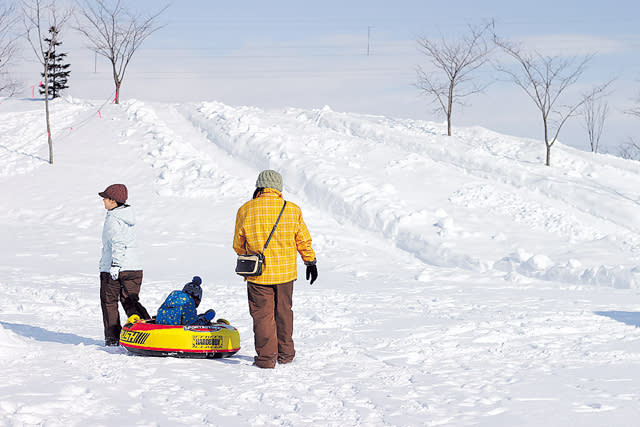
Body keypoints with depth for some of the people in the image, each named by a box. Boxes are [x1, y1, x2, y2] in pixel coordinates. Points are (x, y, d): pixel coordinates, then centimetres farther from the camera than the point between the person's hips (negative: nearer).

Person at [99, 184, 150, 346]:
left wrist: (115, 264, -25)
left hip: (112, 269, -7)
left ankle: (112, 338, 8)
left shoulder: (112, 219, -13)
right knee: (130, 301, 9)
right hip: (134, 267, 7)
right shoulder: (128, 216, 12)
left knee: (109, 303, 7)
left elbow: (119, 243, -23)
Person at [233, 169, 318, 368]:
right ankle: (285, 354, 25)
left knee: (262, 313, 5)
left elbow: (238, 244, 4)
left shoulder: (245, 210, -6)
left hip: (258, 274, -2)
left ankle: (266, 357, 3)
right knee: (283, 311, 17)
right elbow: (303, 240, 6)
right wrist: (310, 262, 18)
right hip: (285, 271, 2)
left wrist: (247, 258, 24)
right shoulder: (292, 209, -2)